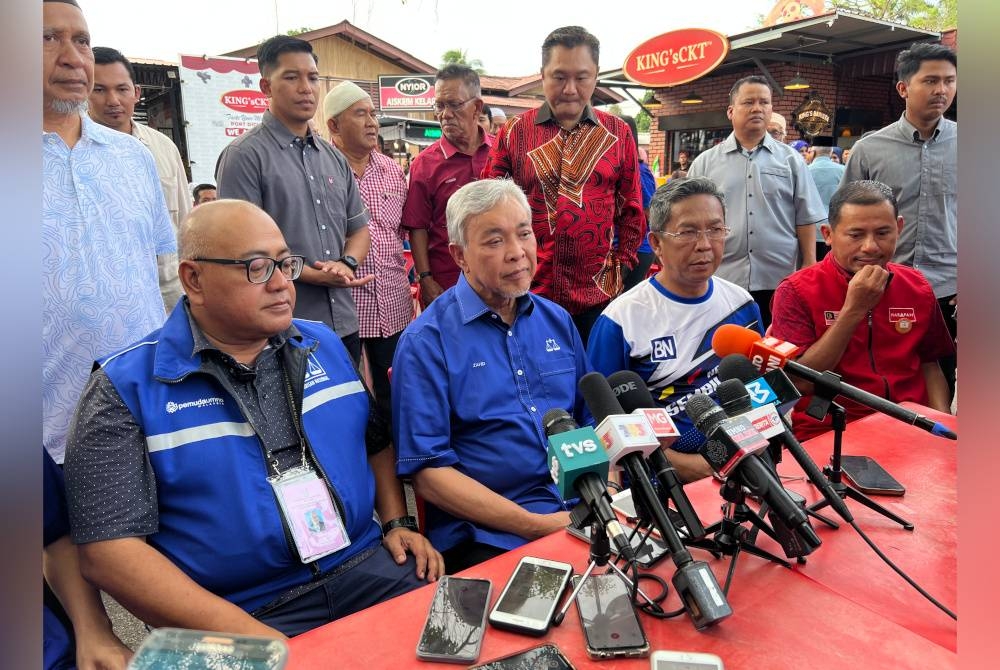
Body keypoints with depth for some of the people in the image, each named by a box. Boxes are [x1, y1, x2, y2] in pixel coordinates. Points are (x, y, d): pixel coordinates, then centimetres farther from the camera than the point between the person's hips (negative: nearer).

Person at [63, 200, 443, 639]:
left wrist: (397, 522, 3)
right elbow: (108, 552, -12)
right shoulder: (126, 387, -7)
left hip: (364, 566, 5)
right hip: (246, 612, -4)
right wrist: (250, 635, -19)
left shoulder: (323, 344, 8)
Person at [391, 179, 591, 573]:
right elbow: (428, 472, -9)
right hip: (486, 537, -5)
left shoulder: (557, 320, 11)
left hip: (580, 516, 6)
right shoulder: (426, 341, -7)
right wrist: (535, 525, -15)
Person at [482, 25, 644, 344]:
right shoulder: (514, 133, 2)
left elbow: (631, 207, 10)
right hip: (526, 292, 0)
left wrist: (622, 263, 5)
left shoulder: (618, 134, 5)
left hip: (598, 294, 1)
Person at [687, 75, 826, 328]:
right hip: (720, 281, 0)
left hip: (779, 282, 1)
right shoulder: (705, 163, 7)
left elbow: (806, 220, 8)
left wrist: (810, 271, 1)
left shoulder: (791, 160, 8)